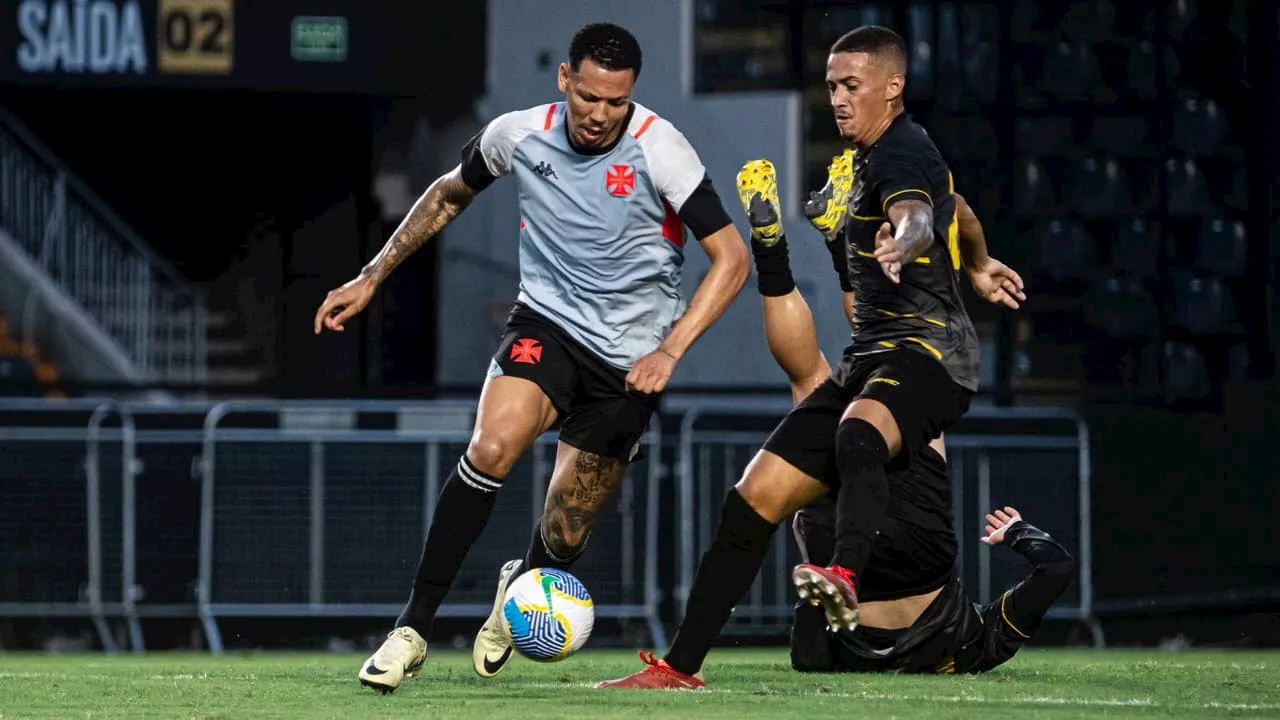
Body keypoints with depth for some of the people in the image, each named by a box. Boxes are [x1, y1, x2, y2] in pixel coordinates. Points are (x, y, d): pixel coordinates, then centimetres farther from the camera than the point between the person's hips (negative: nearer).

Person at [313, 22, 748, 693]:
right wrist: (370, 278, 12)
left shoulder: (658, 148, -16)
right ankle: (412, 629, -21)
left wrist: (668, 351, -24)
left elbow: (731, 258, -15)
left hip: (628, 358, -1)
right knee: (491, 447, -29)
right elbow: (449, 193, 14)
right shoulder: (518, 134, -7)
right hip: (545, 323, 1)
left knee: (561, 538, 3)